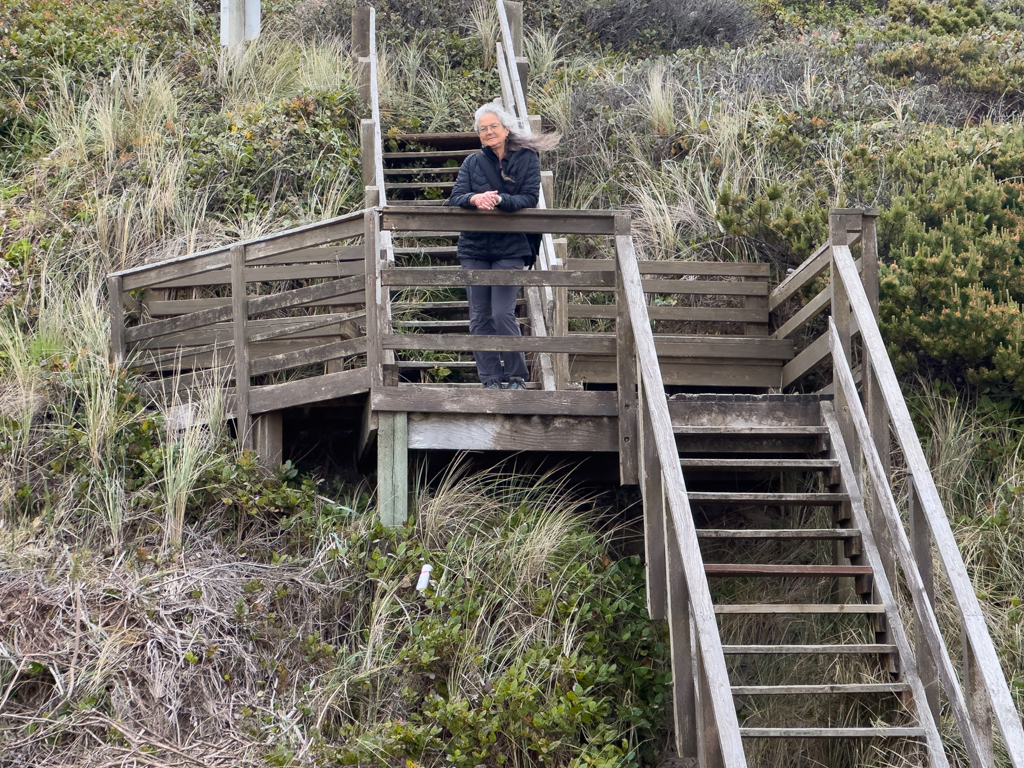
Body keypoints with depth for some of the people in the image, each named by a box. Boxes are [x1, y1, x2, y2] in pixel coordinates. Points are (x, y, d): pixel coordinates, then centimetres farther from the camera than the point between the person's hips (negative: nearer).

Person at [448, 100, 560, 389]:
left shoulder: (526, 159, 3)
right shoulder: (472, 163, 10)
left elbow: (530, 199, -7)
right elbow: (455, 198, 0)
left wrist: (499, 200, -25)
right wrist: (475, 199, -23)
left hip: (510, 248, -3)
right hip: (474, 248, 3)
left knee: (503, 314, -13)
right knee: (480, 317, 1)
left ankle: (517, 377, 1)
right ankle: (490, 380, 7)